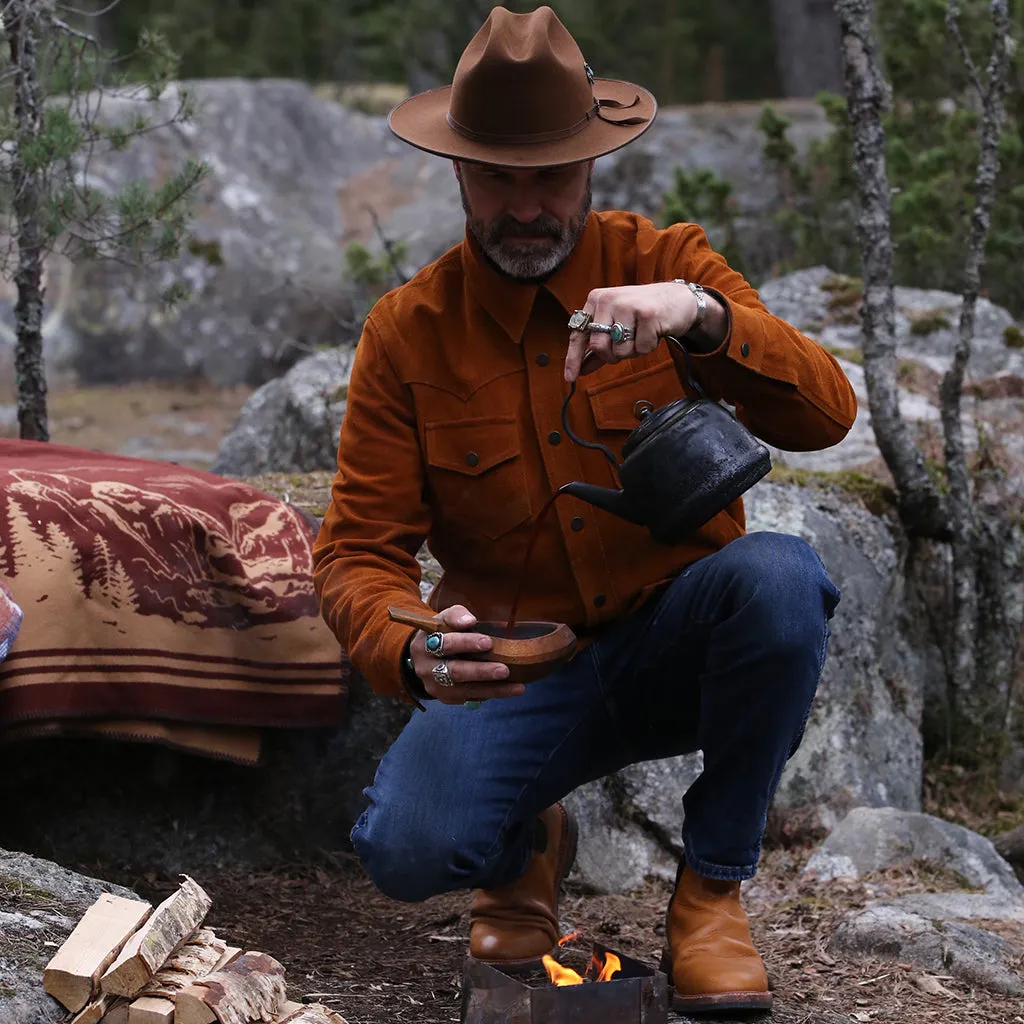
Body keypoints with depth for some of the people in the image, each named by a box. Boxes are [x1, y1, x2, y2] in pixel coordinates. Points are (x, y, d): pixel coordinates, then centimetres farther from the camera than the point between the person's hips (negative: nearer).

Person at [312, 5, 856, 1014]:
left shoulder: (663, 262, -3)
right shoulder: (407, 331, -3)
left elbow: (825, 414, -16)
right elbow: (357, 553, -8)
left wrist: (700, 314, -36)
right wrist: (414, 653, -32)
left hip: (677, 646, 0)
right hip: (515, 671, 0)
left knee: (780, 576, -34)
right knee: (407, 849, -29)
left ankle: (712, 884, -11)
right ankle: (531, 846, 12)